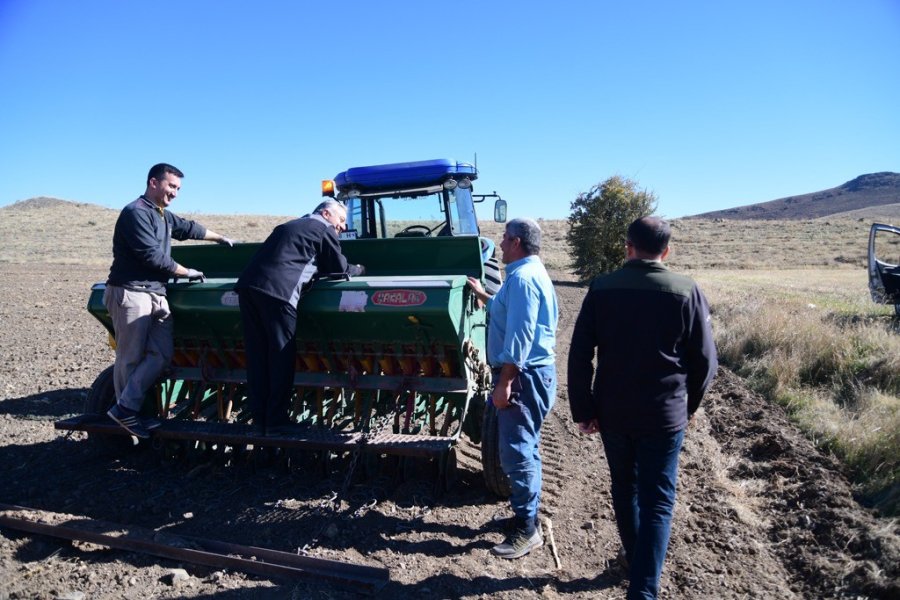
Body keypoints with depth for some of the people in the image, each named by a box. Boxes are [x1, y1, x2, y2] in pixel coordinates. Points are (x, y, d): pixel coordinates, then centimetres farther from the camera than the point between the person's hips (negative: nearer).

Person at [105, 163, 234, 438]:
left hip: (156, 293, 8)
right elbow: (153, 256, -16)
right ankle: (126, 410, 5)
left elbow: (188, 228, 35)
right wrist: (186, 272, -5)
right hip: (131, 293, -8)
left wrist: (220, 238, 44)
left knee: (162, 353, -1)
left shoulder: (164, 216, 17)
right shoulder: (135, 212, -11)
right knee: (130, 358, -3)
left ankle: (125, 408, 3)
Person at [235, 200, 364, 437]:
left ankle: (259, 421, 14)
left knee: (257, 356, 9)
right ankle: (275, 423, 4)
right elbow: (340, 269, 12)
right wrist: (359, 269, 34)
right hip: (277, 290, -8)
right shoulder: (324, 229, 9)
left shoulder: (290, 225, 32)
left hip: (248, 285, 8)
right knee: (281, 357, 0)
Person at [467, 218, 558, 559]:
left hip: (524, 376, -11)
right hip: (529, 374, 11)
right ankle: (525, 515, 32)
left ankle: (527, 530, 6)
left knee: (517, 452, -5)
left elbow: (519, 335, -24)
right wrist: (482, 295, 33)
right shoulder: (530, 273, 16)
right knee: (523, 449, 19)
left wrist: (504, 382, -23)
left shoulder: (523, 277, -18)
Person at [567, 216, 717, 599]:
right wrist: (689, 405, 14)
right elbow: (704, 359, -1)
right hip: (664, 414, -2)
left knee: (624, 486, 21)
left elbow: (579, 354, -6)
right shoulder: (687, 292, -6)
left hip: (612, 411, 2)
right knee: (657, 501, 7)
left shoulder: (601, 288, -4)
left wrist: (583, 409, 1)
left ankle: (635, 558, 40)